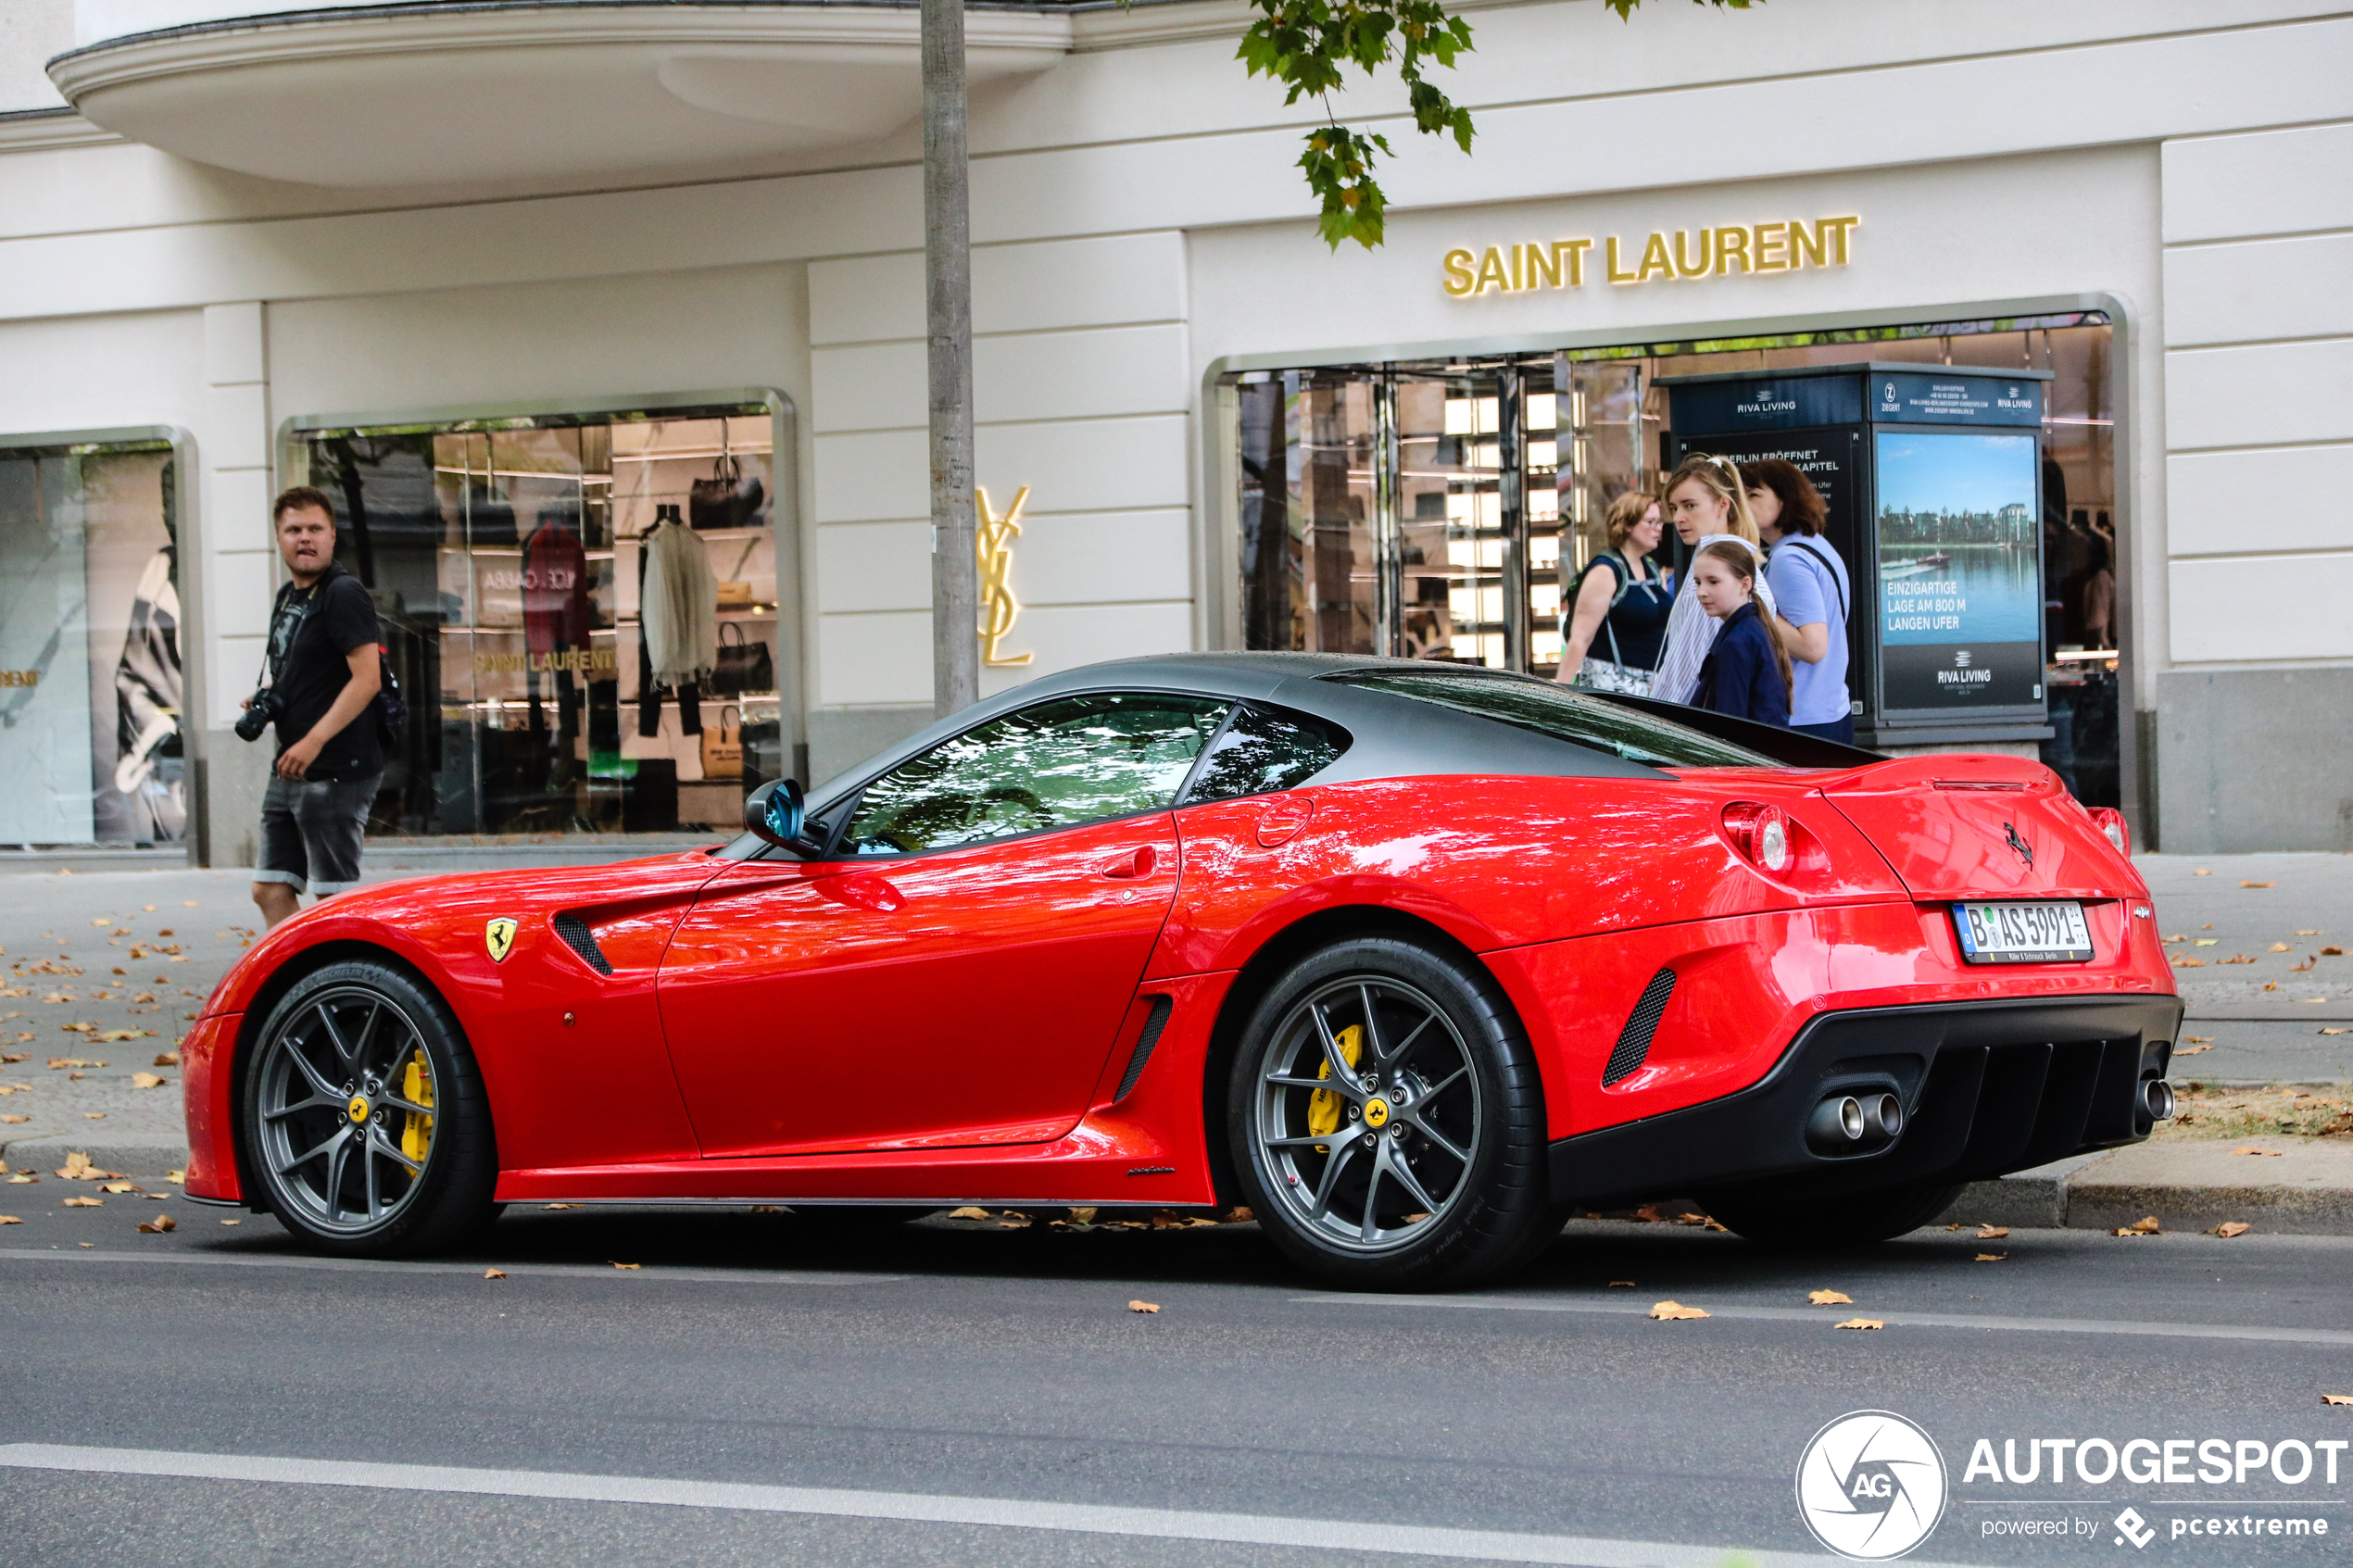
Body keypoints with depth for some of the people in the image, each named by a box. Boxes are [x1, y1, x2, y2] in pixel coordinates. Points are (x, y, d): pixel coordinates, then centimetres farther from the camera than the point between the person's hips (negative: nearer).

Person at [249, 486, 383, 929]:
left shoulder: (343, 594, -11)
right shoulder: (288, 597, 17)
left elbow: (366, 680, -19)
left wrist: (314, 740, -23)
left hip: (336, 773, -9)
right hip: (289, 772, 9)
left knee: (335, 900, -7)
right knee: (271, 891, 8)